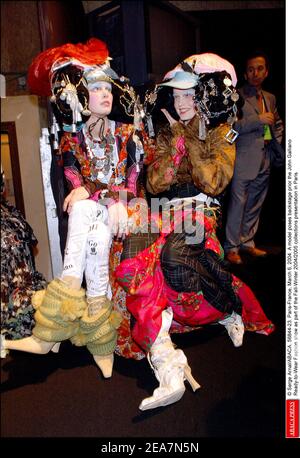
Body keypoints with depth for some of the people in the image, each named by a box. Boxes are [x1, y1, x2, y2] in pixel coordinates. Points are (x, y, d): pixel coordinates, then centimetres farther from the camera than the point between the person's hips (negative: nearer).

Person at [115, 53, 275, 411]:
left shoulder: (221, 135, 7)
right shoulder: (166, 134, 16)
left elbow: (213, 183, -10)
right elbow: (155, 184, 4)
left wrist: (186, 137, -5)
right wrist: (177, 140, -4)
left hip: (198, 215, -4)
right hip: (163, 216, 4)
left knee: (174, 253, -35)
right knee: (133, 266, -24)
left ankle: (230, 310, -10)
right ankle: (167, 367, -20)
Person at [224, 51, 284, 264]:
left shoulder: (270, 98, 18)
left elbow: (278, 123, 31)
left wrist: (277, 142, 15)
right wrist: (258, 119, -17)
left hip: (265, 160, 7)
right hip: (244, 160, -7)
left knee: (255, 205, 12)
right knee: (238, 203, -7)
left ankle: (247, 242, 24)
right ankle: (231, 247, 4)